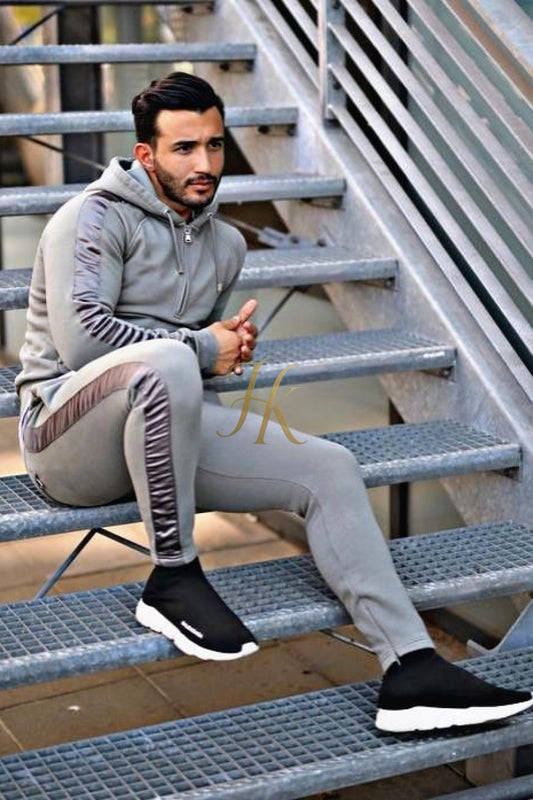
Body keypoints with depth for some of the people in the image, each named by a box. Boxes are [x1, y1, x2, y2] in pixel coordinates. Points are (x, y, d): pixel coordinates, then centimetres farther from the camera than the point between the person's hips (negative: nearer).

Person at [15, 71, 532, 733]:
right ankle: (172, 578, -25)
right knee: (167, 362, -41)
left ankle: (411, 668, -14)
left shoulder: (225, 245, 16)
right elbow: (81, 336, -21)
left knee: (328, 468, -9)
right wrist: (202, 348, -12)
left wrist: (231, 345, 4)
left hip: (168, 425, 7)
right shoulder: (97, 218, -8)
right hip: (68, 433, -7)